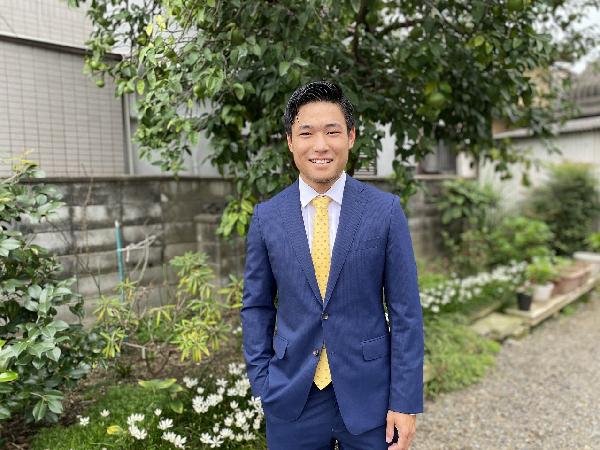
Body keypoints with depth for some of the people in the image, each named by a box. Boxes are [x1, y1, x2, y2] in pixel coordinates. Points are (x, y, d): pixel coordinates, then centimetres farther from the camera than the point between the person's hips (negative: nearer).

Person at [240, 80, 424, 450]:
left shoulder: (386, 209, -8)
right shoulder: (267, 217, -3)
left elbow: (406, 311, -6)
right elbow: (257, 305, 4)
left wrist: (407, 403, -7)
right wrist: (261, 382, 0)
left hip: (370, 394, -1)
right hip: (291, 398, 1)